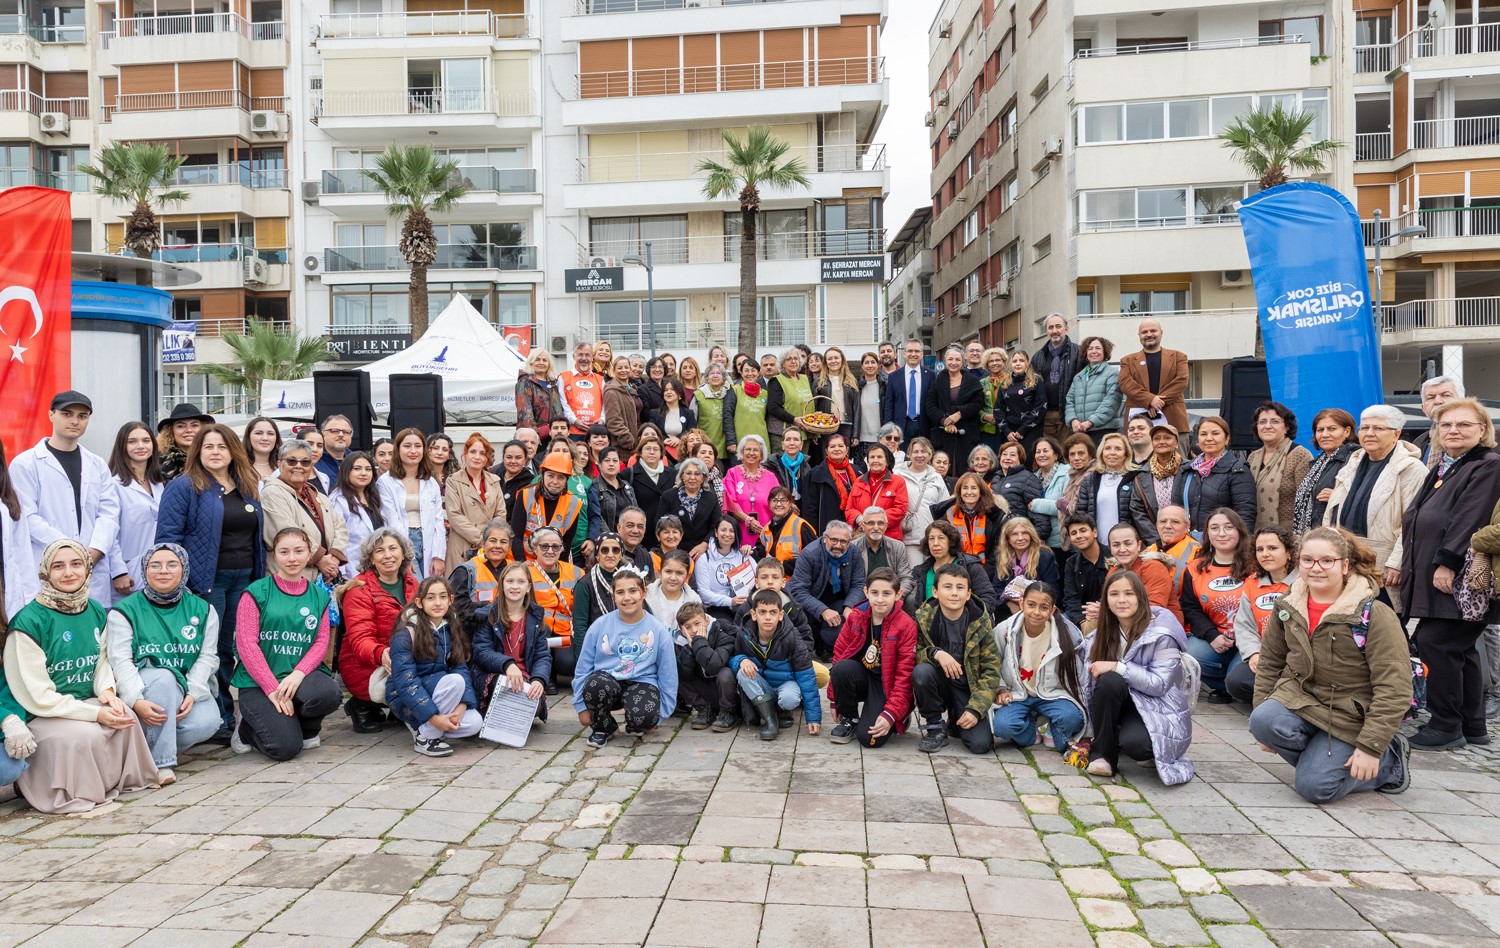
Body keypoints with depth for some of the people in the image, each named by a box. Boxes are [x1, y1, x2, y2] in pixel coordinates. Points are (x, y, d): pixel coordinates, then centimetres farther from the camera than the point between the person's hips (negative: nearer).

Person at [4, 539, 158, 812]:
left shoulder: (95, 612, 5)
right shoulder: (29, 621, -16)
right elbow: (38, 696, -17)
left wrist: (106, 691, -9)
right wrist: (95, 714, -21)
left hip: (85, 702, 6)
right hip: (39, 715, -6)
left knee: (126, 717, -22)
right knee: (85, 735, -31)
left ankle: (124, 778, 0)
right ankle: (76, 797, -5)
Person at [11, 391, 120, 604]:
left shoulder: (97, 464, 14)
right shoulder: (25, 464, 1)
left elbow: (109, 513, 6)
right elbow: (27, 517, -7)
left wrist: (92, 553, -10)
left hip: (94, 574, 4)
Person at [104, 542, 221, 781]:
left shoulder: (202, 609, 7)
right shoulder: (125, 611, -1)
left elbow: (208, 657, -1)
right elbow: (120, 661, -12)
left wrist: (192, 694, -17)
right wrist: (136, 701, -28)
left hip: (187, 687, 2)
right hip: (142, 687, -2)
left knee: (206, 723, -28)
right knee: (164, 676, -37)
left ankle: (150, 745, 2)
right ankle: (161, 762, -30)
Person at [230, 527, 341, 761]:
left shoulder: (319, 596, 10)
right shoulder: (256, 593, -2)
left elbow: (321, 643, 3)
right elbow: (246, 644, -8)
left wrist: (298, 674, -17)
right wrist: (273, 689, -15)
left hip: (300, 677, 3)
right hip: (258, 682, -3)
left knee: (328, 694, -33)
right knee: (286, 747, -22)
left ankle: (307, 729, 5)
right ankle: (246, 728, 14)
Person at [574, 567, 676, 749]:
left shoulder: (658, 630, -2)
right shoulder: (600, 626, -1)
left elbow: (667, 674, 5)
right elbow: (583, 668, 6)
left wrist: (661, 713, 6)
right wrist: (582, 707, 5)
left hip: (642, 683, -1)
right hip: (606, 680, 1)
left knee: (644, 716, -34)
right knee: (595, 685, -36)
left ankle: (635, 726, 9)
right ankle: (603, 728, -1)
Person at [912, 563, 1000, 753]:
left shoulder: (981, 622, -10)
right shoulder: (924, 617, -8)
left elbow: (992, 670, -9)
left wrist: (975, 709, -17)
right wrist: (935, 653, -28)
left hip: (969, 688, 0)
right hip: (939, 684, 0)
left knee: (981, 744, -20)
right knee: (921, 671, -33)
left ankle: (957, 721, 16)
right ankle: (935, 727, -8)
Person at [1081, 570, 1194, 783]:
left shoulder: (1161, 634, -13)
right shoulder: (1105, 633, 5)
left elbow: (1160, 684, -21)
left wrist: (1117, 667, -26)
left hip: (1156, 708, -4)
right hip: (1124, 703, 5)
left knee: (1134, 743, -37)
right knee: (1110, 681, -30)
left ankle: (1152, 750, 3)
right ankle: (1103, 754, -17)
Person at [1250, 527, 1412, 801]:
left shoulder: (1374, 615, -17)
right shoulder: (1287, 608, -1)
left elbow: (1394, 688, -18)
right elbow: (1269, 663, 10)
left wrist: (1371, 747, -21)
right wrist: (1263, 714, 5)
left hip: (1349, 714, -4)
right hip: (1299, 697, 4)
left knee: (1313, 787, -17)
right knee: (1263, 721, -28)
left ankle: (1389, 759, 11)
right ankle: (1322, 760, 2)